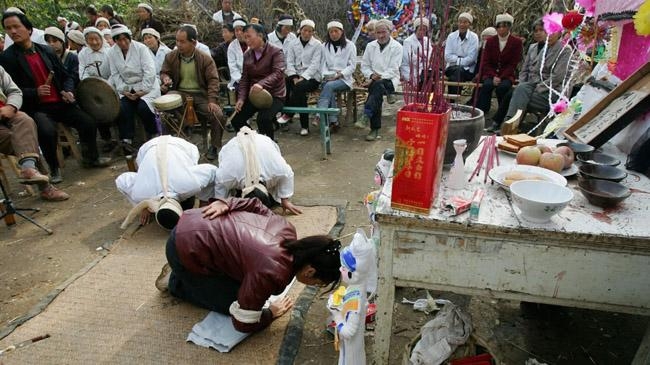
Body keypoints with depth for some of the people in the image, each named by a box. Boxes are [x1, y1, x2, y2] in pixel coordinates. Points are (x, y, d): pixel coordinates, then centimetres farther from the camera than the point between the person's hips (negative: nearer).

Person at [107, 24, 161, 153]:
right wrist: (124, 91, -10)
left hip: (146, 85, -3)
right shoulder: (112, 52, 5)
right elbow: (115, 75, 4)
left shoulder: (141, 48, -7)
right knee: (122, 107, -23)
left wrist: (143, 90, -17)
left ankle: (154, 135, -4)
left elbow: (149, 71, -13)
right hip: (127, 88, 3)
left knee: (143, 107, -28)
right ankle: (127, 139, -15)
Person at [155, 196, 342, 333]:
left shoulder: (287, 229, -8)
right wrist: (271, 313, 0)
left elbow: (256, 205, 5)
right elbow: (243, 323, -16)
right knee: (232, 304, 3)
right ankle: (175, 282, 16)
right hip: (187, 250, -7)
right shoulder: (272, 273, -29)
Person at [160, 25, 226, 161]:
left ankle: (214, 146, 2)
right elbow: (164, 72, 17)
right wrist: (166, 78, -10)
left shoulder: (205, 59, -4)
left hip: (201, 95, -2)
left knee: (218, 115, -25)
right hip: (180, 93, 2)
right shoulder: (171, 56, 4)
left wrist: (212, 100, -20)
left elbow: (213, 80, -7)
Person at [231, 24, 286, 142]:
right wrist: (241, 98, -6)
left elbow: (278, 73, -24)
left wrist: (262, 84, -42)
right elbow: (244, 79, 10)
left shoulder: (276, 52, -9)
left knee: (263, 119, -31)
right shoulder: (247, 55, 10)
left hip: (274, 95, -6)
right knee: (236, 119, -8)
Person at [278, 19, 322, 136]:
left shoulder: (317, 45, 1)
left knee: (299, 87, -35)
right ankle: (304, 126, -22)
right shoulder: (293, 44, 11)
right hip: (296, 75, 3)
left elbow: (314, 64, -8)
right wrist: (294, 77, -13)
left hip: (311, 76, -3)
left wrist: (302, 77, -20)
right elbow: (290, 62, 4)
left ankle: (288, 113, -13)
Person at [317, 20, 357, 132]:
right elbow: (323, 64, 12)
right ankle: (333, 122, -31)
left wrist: (340, 74, -13)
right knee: (330, 91, -32)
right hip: (328, 78, 2)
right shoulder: (325, 46, 17)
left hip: (344, 79, -2)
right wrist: (326, 75, -8)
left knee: (329, 86, -34)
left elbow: (352, 66, 2)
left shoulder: (350, 45, 7)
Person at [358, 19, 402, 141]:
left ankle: (366, 116, -41)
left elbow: (393, 69, -7)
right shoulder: (370, 46, 13)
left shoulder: (397, 47, 1)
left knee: (378, 85, -36)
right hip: (374, 79, 2)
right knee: (378, 88, -31)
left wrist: (379, 76, -19)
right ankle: (375, 129, -32)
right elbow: (364, 66, 14)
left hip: (389, 79, -2)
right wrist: (371, 75, -7)